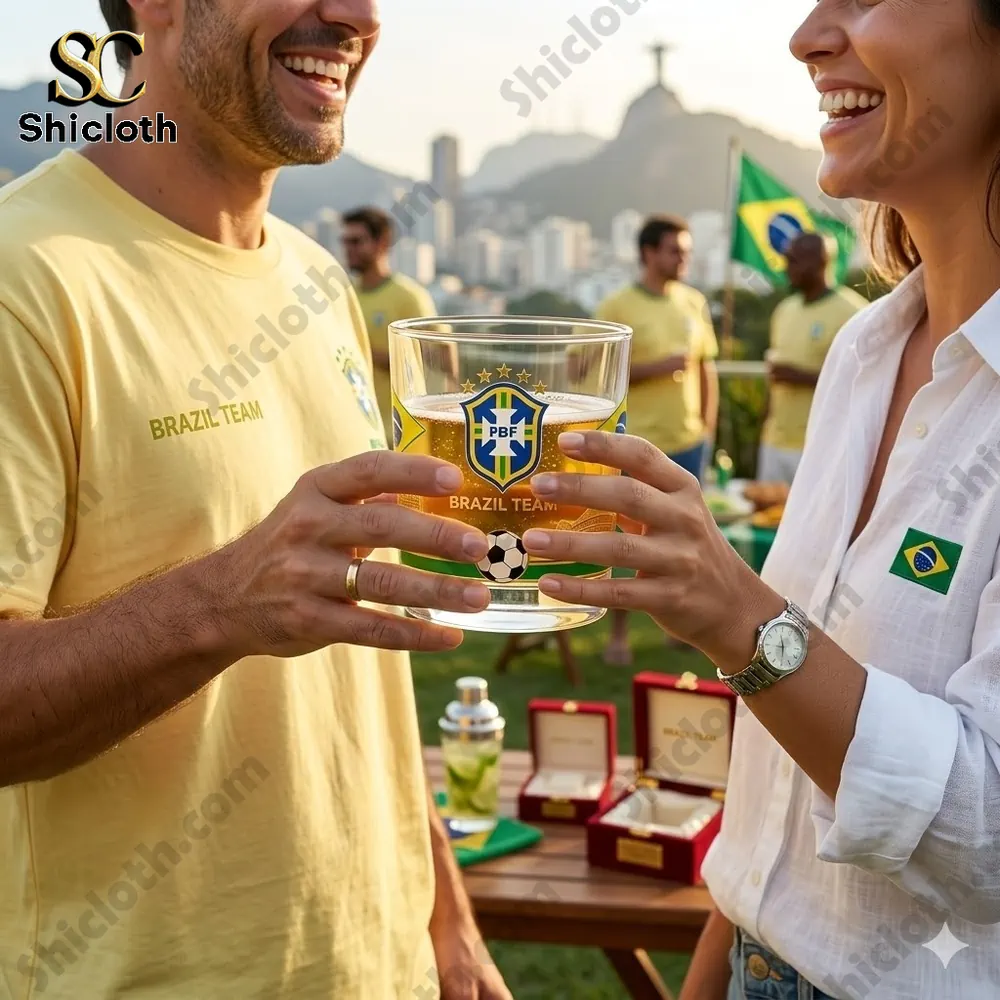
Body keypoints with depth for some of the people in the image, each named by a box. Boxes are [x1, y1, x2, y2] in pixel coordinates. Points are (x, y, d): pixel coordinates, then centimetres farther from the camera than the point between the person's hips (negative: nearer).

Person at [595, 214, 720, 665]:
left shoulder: (694, 302, 8)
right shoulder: (617, 307, -6)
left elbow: (706, 368, 12)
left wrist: (708, 426, 7)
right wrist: (659, 366, -16)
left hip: (688, 441, 4)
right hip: (638, 444, -4)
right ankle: (618, 633, 14)